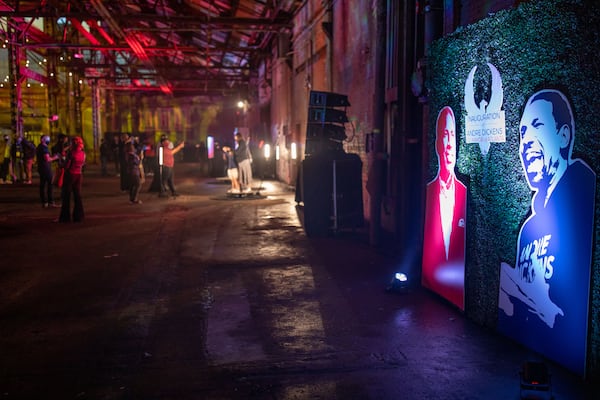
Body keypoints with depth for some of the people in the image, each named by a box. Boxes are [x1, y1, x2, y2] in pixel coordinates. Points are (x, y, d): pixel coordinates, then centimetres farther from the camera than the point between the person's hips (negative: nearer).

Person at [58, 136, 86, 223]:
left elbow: (66, 166, -15)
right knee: (77, 195, 11)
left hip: (70, 174, -5)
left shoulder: (71, 152, -16)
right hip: (79, 174, 5)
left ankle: (65, 217, 7)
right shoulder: (83, 153, 1)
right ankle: (78, 216, 11)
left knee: (66, 196, 4)